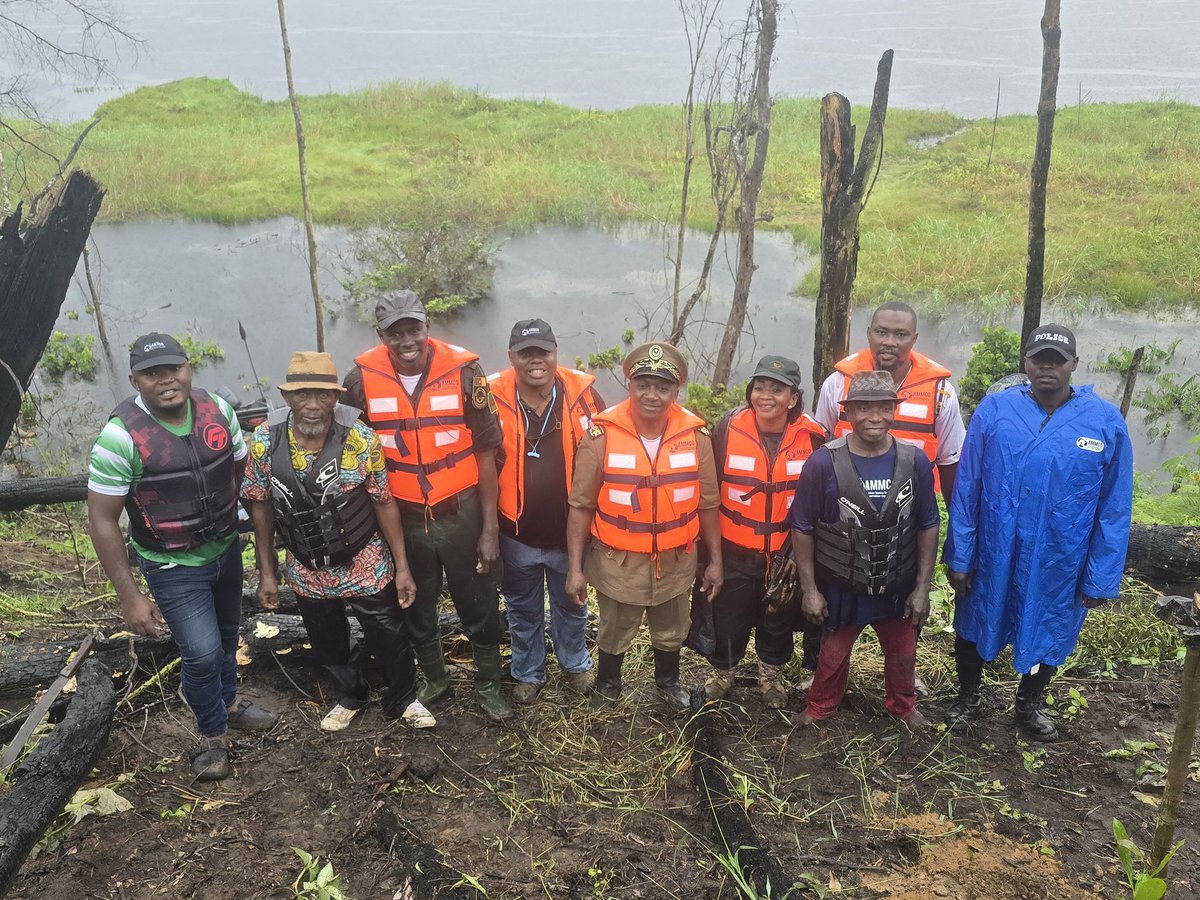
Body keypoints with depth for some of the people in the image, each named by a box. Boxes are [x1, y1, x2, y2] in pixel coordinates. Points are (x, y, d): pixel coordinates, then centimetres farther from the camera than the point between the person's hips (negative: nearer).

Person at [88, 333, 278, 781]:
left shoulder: (217, 410, -12)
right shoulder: (120, 437, -24)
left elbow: (243, 471, 4)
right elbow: (103, 522, -18)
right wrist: (130, 597, -17)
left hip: (226, 551, 5)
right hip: (173, 567, -5)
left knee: (227, 635, 23)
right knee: (202, 654, -8)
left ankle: (229, 702, 50)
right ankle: (212, 734, 20)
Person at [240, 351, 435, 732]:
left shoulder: (361, 440, -20)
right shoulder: (264, 441, -14)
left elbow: (384, 504, -11)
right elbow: (261, 505, -3)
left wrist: (403, 568, -8)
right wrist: (267, 572, 1)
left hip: (366, 567, -2)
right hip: (307, 572, 3)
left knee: (390, 639, 13)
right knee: (327, 644, 22)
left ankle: (403, 700, 40)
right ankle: (350, 695, 50)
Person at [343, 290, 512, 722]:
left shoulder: (463, 373, -15)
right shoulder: (362, 379, -11)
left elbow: (485, 454, -9)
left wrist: (490, 526, -7)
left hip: (461, 513, -2)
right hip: (402, 517, 2)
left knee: (478, 607, 12)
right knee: (416, 607, 20)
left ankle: (488, 685, 35)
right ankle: (434, 678, 44)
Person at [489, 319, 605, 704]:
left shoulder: (582, 393, -13)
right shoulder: (493, 397, -15)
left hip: (570, 532, 1)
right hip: (516, 534, 0)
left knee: (571, 607, 23)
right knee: (523, 612, 21)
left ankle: (576, 665, 47)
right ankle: (528, 673, 43)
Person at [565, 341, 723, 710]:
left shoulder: (696, 435, -11)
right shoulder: (602, 434, -17)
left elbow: (707, 504, -1)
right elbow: (581, 506, -10)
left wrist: (715, 560, 3)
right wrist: (575, 567, -8)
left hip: (676, 560, 2)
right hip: (618, 561, -2)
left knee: (670, 632, 24)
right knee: (614, 634, 20)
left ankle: (668, 681, 52)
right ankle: (607, 685, 48)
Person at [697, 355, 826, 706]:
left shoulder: (812, 437, -12)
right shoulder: (728, 429, -15)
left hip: (785, 553, 1)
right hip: (734, 549, -1)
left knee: (779, 617, 20)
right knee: (728, 614, 15)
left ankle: (772, 673, 45)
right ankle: (722, 670, 42)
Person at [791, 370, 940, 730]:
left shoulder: (915, 462, -13)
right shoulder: (823, 463, -20)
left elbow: (927, 527, -2)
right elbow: (802, 529, -10)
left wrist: (922, 587, -1)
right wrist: (809, 589, -8)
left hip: (899, 587, 2)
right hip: (841, 588, -2)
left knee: (903, 652, 23)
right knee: (834, 653, 19)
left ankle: (903, 704, 52)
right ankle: (821, 706, 47)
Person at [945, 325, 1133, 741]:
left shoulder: (1107, 423, -9)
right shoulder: (994, 410, -9)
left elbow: (1114, 511, -5)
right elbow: (966, 490, -7)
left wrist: (1101, 579, -5)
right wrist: (959, 557, -6)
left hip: (1058, 566, 1)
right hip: (990, 558, 0)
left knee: (1047, 637, 20)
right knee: (972, 630, 18)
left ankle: (1029, 705, 49)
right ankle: (967, 696, 46)